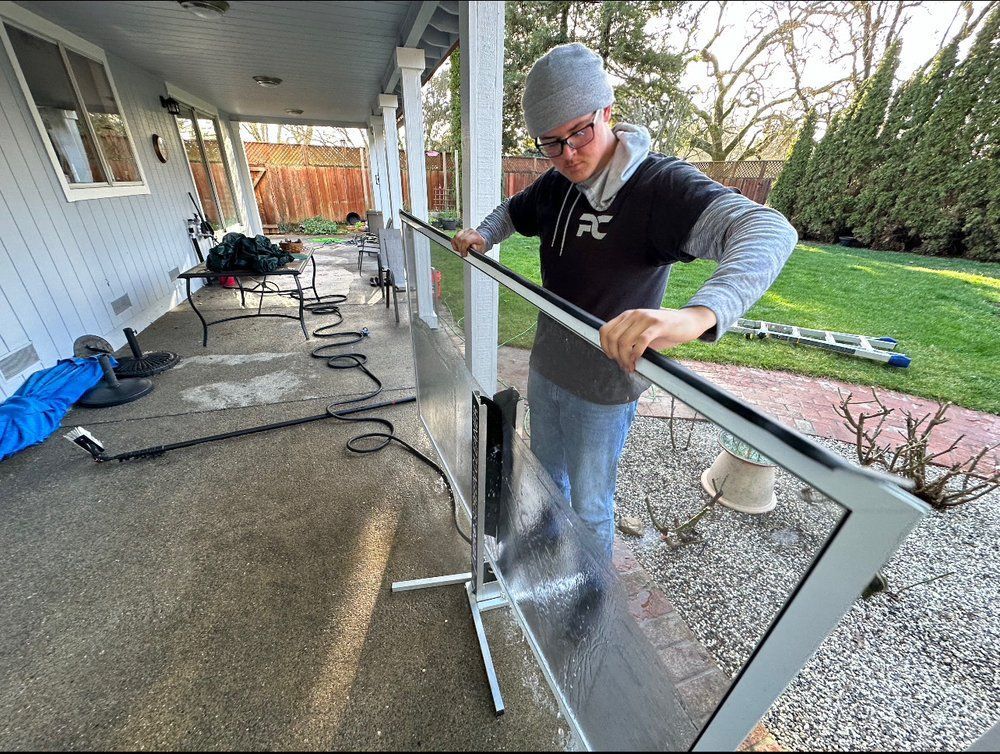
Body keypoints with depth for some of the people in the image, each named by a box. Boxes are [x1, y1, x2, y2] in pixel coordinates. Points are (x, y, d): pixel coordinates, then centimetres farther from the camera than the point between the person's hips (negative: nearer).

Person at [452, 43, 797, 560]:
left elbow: (771, 231, -37)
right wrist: (483, 236, 0)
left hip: (602, 388, -7)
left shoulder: (661, 184, -21)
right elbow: (513, 211, 22)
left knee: (589, 507, 13)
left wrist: (696, 316, -58)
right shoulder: (555, 185, 1)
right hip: (545, 369, 7)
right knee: (545, 480, 27)